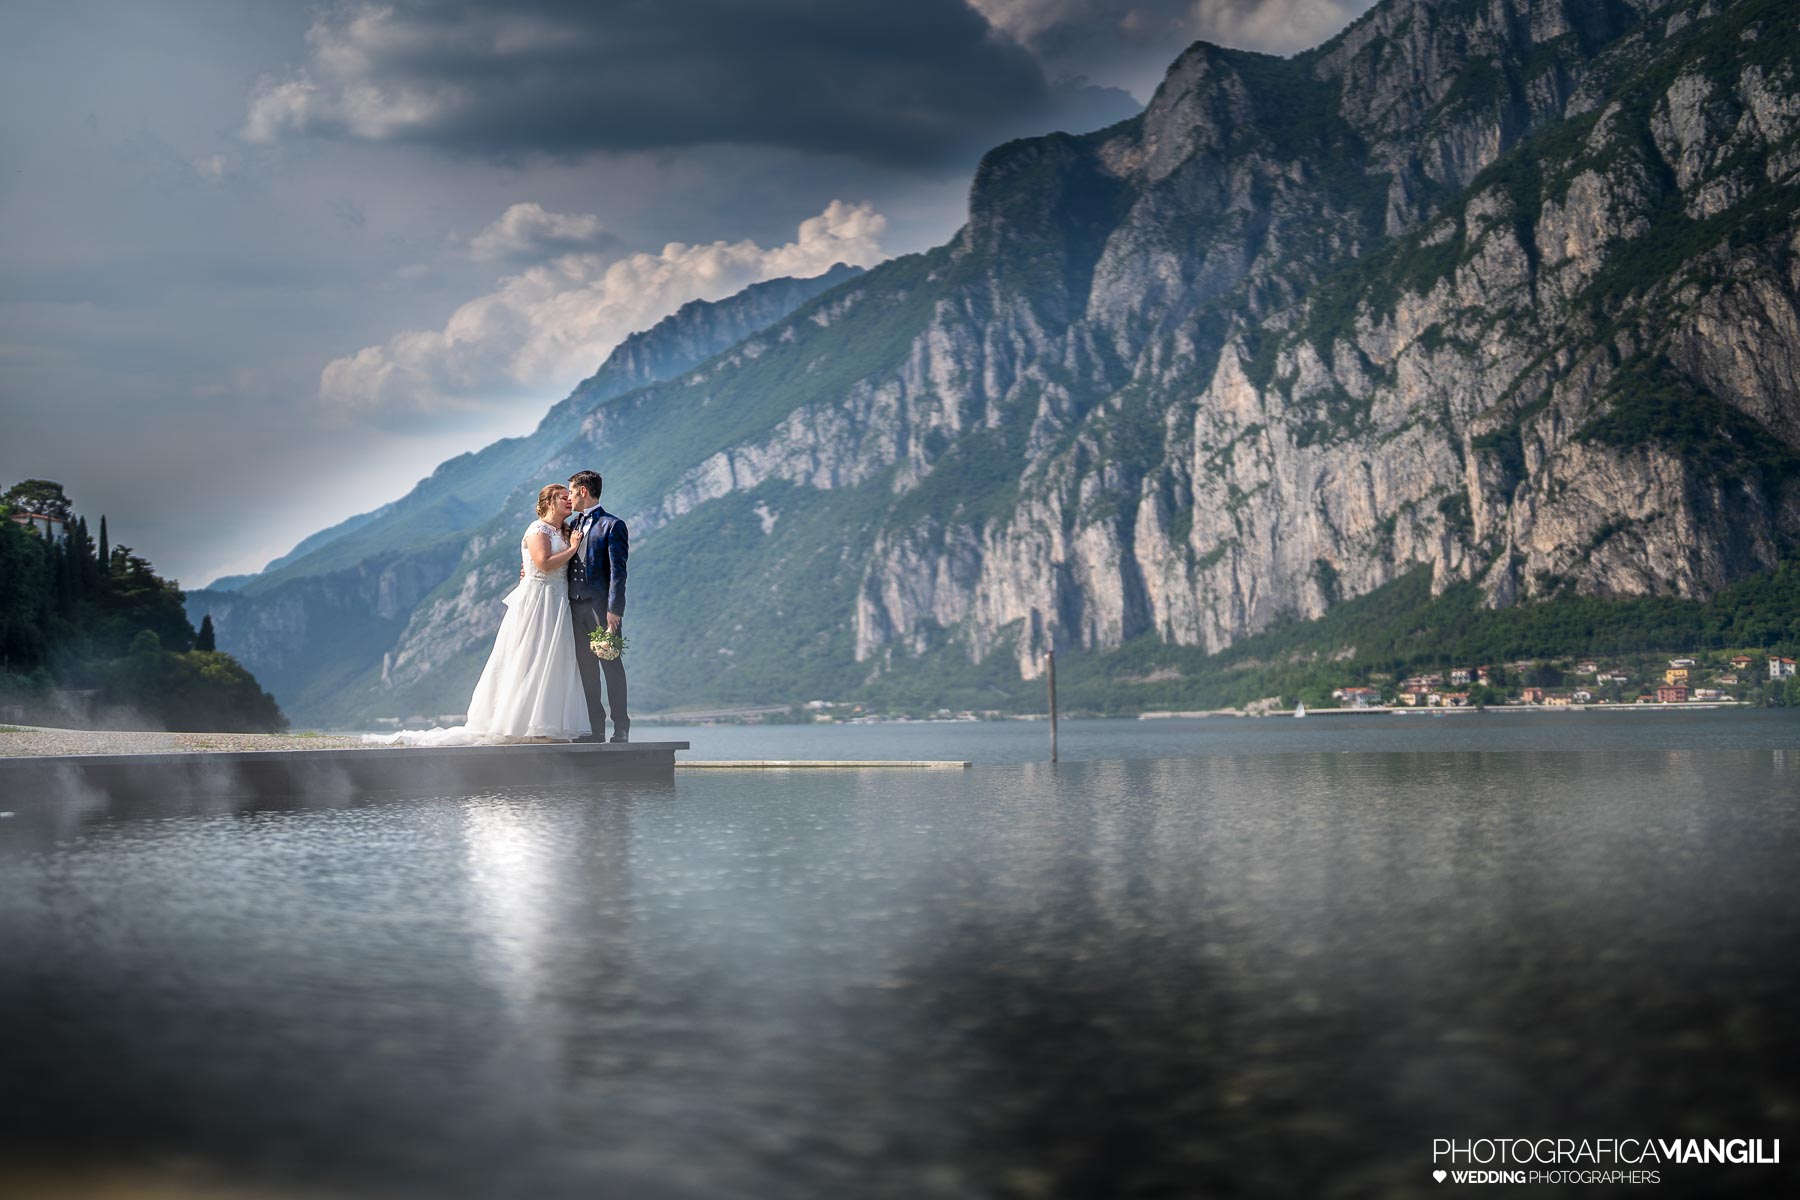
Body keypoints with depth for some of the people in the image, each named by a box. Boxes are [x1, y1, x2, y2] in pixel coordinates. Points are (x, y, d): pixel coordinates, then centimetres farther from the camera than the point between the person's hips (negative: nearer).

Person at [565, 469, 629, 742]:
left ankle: (621, 728, -2)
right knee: (586, 669, 7)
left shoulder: (612, 525, -4)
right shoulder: (572, 525, 17)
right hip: (576, 606, 7)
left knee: (611, 666, -4)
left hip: (601, 606, -7)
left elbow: (617, 571, -10)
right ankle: (596, 728, 11)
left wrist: (614, 610, -17)